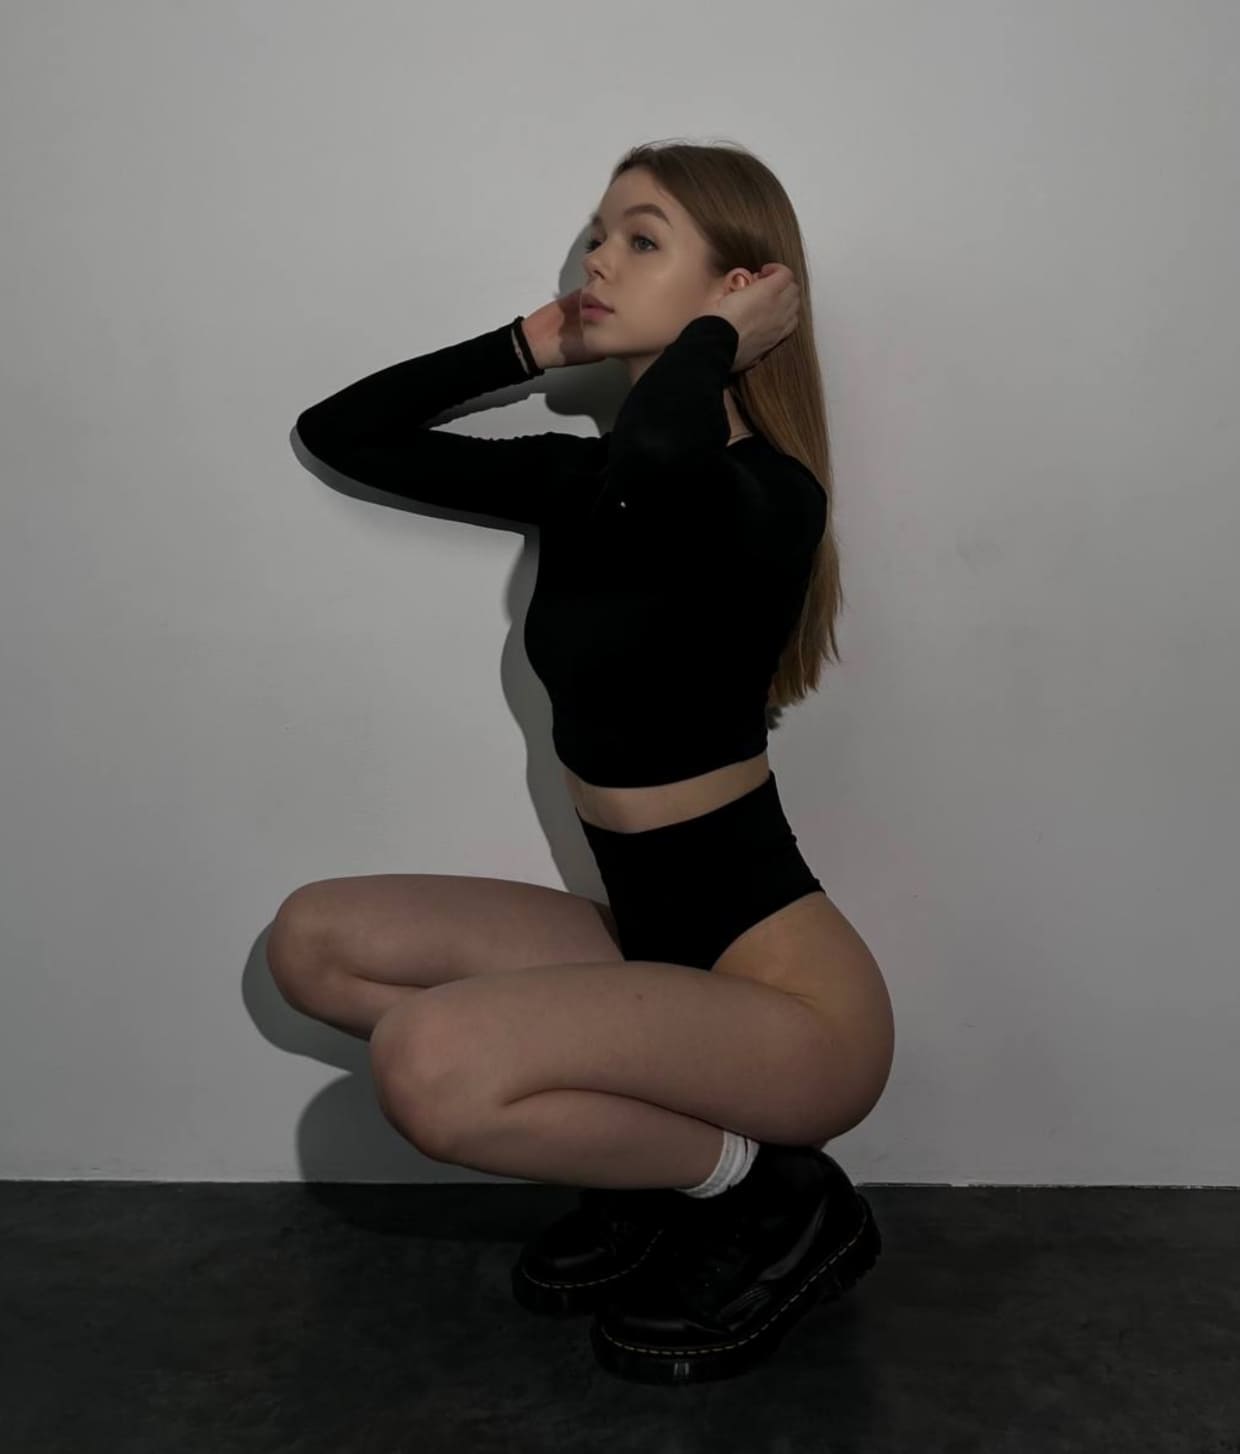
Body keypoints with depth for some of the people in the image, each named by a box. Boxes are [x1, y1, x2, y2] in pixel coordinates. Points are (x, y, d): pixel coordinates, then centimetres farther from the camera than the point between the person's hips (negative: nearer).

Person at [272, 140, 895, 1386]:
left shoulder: (767, 492, -17)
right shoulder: (588, 481, 5)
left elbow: (665, 453, -43)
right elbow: (339, 433, 10)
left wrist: (712, 337, -21)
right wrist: (535, 344, 2)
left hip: (786, 989, -8)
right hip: (651, 941, 8)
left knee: (427, 1065, -28)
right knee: (315, 941, 6)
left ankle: (761, 1192, -1)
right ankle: (658, 1149, 8)